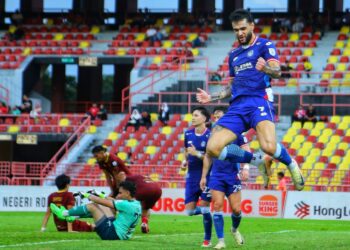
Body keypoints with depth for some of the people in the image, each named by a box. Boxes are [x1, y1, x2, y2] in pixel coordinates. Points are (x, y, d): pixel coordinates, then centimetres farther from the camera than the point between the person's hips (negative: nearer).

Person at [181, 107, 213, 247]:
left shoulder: (210, 135, -12)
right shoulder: (188, 134, 6)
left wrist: (197, 154, -22)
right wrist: (185, 161, 2)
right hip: (192, 176, 6)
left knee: (204, 208, -8)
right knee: (189, 211, 0)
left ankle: (207, 240, 8)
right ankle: (206, 210, 31)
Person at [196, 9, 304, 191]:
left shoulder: (264, 45, 6)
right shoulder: (234, 55, 25)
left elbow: (277, 71, -9)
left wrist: (265, 68, -32)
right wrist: (211, 97, 20)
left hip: (259, 100, -6)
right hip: (237, 106, 6)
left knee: (269, 147, -31)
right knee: (213, 148, -13)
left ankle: (291, 164, 4)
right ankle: (256, 160, 8)